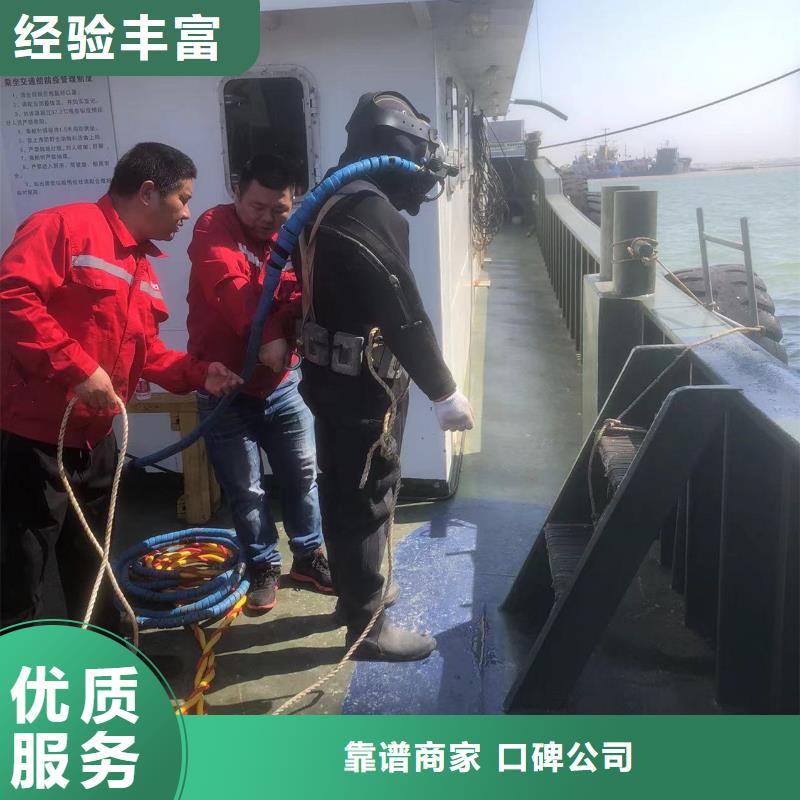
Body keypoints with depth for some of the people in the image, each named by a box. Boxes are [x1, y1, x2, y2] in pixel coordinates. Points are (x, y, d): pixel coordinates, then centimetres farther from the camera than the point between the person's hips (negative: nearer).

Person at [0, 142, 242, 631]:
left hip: (96, 439, 9)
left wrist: (197, 373, 3)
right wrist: (77, 369, -27)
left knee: (91, 564, 23)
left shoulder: (142, 266, 14)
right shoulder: (64, 226, -13)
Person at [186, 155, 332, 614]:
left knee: (304, 473, 12)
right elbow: (231, 284, -30)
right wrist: (267, 336, -42)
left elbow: (302, 298, -10)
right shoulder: (215, 228, -12)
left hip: (281, 384, 4)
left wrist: (295, 315, -33)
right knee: (244, 489, 6)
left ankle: (309, 554, 31)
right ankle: (264, 566, 25)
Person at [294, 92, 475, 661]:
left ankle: (356, 593, 39)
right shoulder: (375, 218, -22)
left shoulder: (333, 205, 10)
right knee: (367, 502, 2)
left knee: (345, 495, 21)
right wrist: (445, 392, -16)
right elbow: (405, 317, -23)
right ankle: (367, 626, 17)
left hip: (334, 376, 10)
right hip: (363, 386, -10)